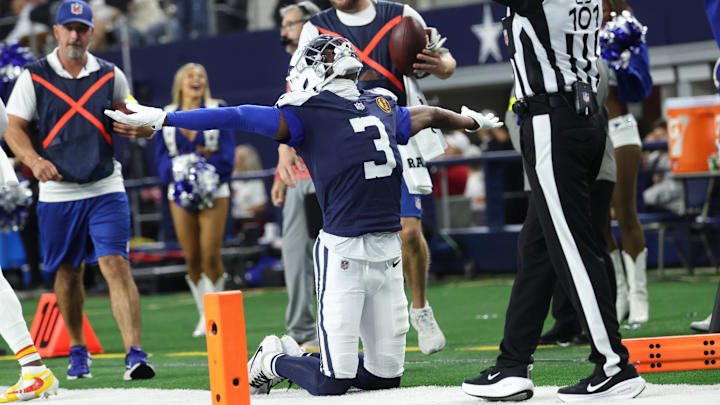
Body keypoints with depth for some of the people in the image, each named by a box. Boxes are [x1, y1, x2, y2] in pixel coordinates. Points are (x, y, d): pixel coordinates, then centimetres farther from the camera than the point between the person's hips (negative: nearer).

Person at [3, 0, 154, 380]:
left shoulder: (110, 75, 5)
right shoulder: (34, 76, 0)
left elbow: (129, 118, 17)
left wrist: (136, 127, -8)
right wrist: (34, 159, -20)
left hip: (105, 190, 0)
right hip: (57, 193, 0)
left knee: (116, 266, -13)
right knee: (67, 273, 10)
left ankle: (135, 354, -18)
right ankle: (78, 349, 31)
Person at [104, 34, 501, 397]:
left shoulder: (384, 107, 17)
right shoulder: (307, 113, -1)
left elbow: (428, 115, 36)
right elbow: (239, 117, -6)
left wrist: (472, 121, 55)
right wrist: (160, 118, -10)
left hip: (388, 250, 6)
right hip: (343, 250, -6)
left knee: (386, 376, 8)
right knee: (332, 384, -7)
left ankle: (296, 355, 30)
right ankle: (274, 360, 24)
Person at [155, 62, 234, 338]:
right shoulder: (167, 117, 7)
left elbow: (226, 156, -3)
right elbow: (162, 157, 5)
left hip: (213, 191, -2)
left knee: (211, 257, -10)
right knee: (191, 258, 2)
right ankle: (204, 315, 15)